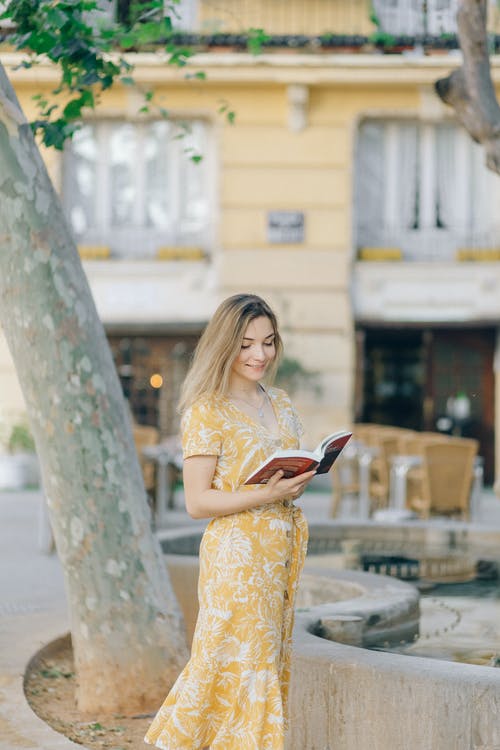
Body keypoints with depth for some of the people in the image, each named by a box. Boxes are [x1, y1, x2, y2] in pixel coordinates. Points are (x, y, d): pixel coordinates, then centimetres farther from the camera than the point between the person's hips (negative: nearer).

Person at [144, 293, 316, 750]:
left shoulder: (279, 404, 13)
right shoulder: (207, 411, -9)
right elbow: (197, 502, -13)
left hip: (282, 553, 8)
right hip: (237, 553, -7)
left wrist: (300, 482, -1)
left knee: (271, 663, 10)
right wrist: (267, 495, -23)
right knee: (244, 665, -5)